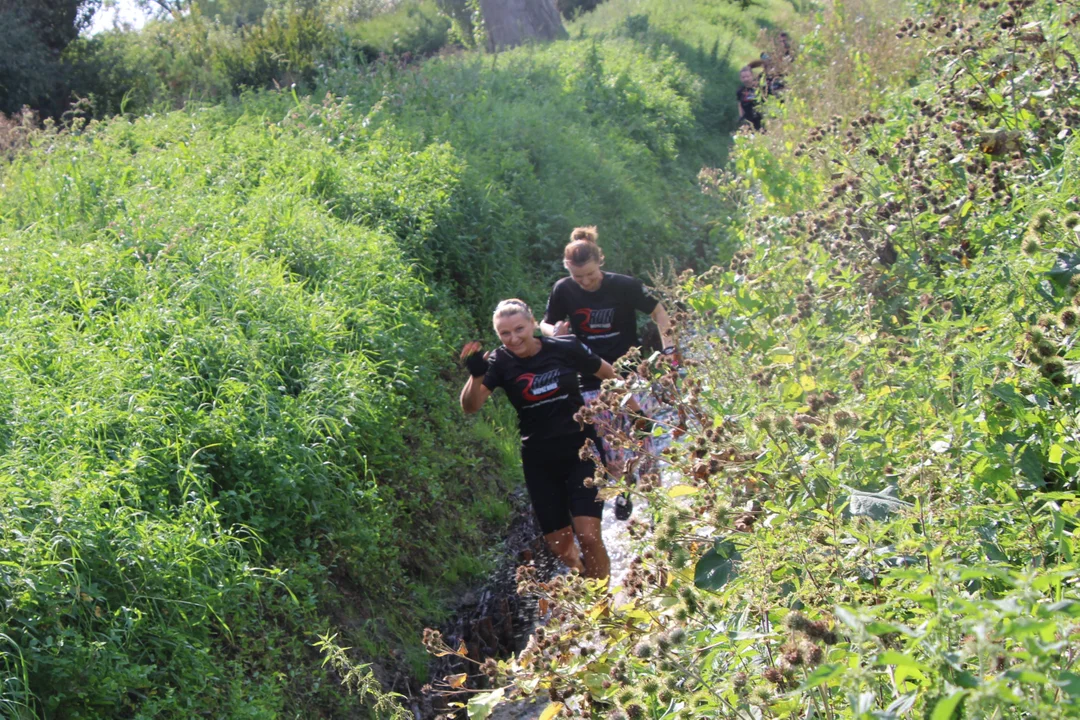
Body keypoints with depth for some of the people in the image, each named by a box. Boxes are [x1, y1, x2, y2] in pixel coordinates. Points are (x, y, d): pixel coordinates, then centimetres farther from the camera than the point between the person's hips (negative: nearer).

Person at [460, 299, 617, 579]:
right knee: (560, 546, 5)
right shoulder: (500, 363, -8)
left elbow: (609, 374, 6)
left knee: (588, 536, -16)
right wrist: (476, 375, -37)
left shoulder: (566, 348, -10)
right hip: (540, 462, 2)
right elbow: (471, 406, -19)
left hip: (581, 452, -2)